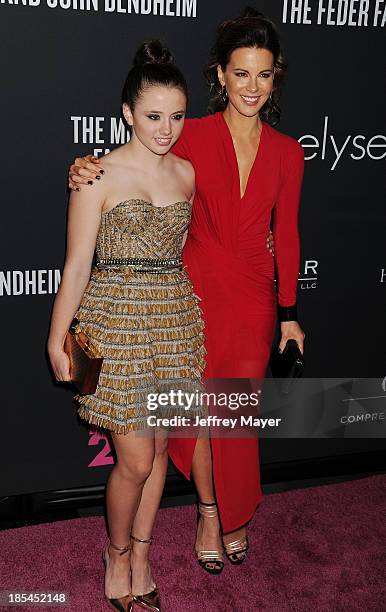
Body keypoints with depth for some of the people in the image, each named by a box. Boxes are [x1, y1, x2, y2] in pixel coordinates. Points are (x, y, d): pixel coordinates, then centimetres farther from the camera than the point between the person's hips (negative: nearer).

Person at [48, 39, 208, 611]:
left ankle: (141, 557, 33)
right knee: (136, 461, -1)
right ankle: (117, 555, 28)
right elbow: (77, 264, -6)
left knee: (159, 447, 12)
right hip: (116, 321, -5)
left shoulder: (186, 173, 7)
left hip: (175, 318, 5)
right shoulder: (99, 175, -7)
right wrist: (57, 341, -4)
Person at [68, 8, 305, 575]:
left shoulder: (287, 152, 2)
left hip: (253, 298, 1)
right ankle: (209, 514, 36)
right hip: (196, 290, -1)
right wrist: (88, 170, -19)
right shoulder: (193, 135, -5)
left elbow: (285, 234, 7)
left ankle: (236, 515, 37)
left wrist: (289, 313, 8)